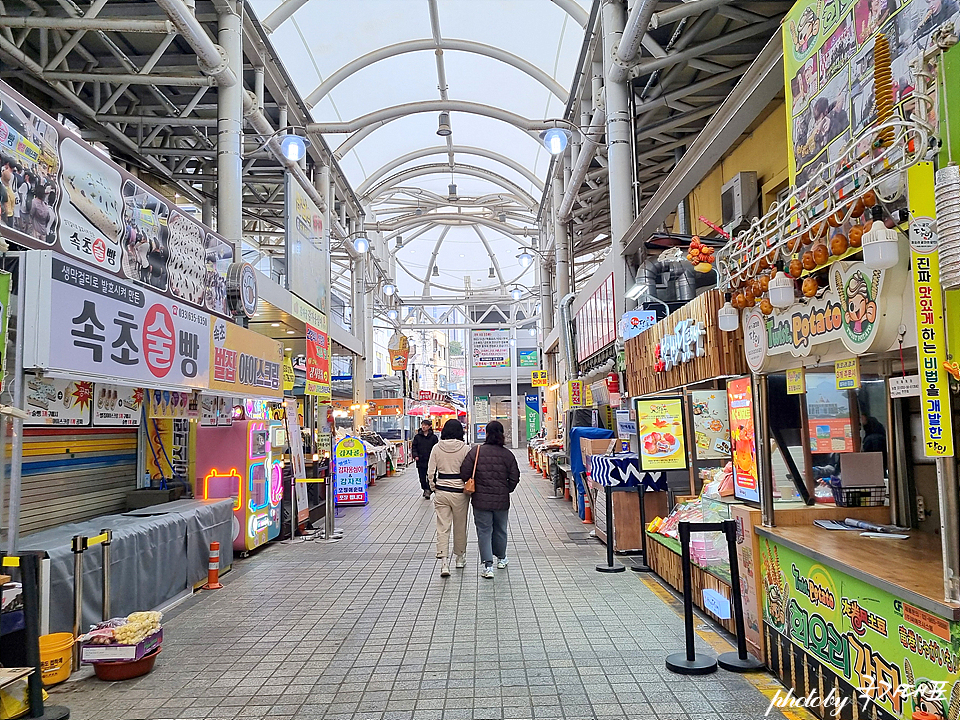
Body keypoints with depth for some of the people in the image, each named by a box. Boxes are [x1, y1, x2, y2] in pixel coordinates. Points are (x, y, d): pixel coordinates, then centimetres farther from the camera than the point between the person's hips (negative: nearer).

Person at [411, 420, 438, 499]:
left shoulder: (433, 437, 0)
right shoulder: (417, 437, 6)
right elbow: (414, 447, 11)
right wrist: (415, 455, -4)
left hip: (430, 461, -3)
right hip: (420, 461, 3)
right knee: (422, 478, 9)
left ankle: (428, 490, -4)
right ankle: (425, 489, 26)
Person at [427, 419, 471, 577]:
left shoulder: (437, 448, -2)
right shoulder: (465, 448, -8)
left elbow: (430, 472, 0)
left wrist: (434, 488, 13)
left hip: (441, 492, 1)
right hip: (460, 492, -1)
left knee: (442, 527, 4)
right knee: (460, 526, 15)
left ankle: (444, 561, -8)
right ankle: (460, 557, 31)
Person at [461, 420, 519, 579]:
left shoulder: (476, 451, -9)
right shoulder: (508, 455, -4)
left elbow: (464, 474, -8)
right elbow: (514, 478, -1)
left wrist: (473, 486, 10)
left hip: (481, 500, -2)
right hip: (502, 500, 2)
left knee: (484, 531, 4)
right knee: (500, 530, 19)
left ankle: (487, 564, -4)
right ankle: (501, 558, 37)